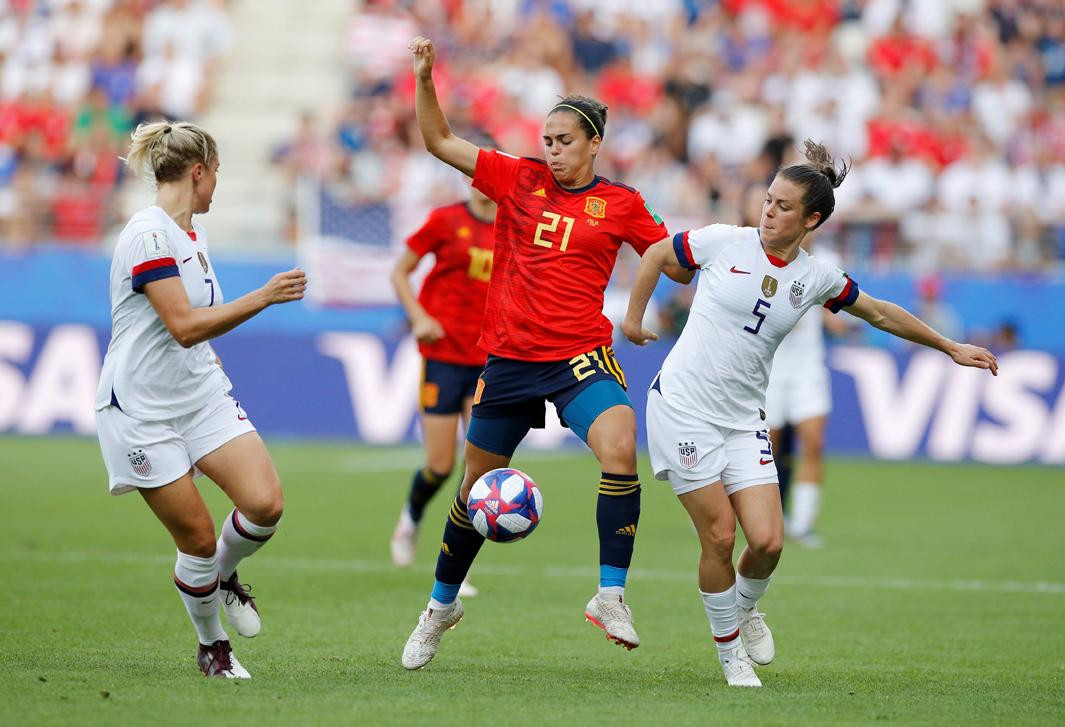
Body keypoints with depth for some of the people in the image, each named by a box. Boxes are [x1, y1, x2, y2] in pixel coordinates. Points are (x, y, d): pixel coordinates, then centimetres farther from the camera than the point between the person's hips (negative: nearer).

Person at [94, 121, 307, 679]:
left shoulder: (193, 233, 12)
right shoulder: (149, 234, -18)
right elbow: (184, 325, -26)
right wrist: (262, 298, -27)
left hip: (201, 394, 8)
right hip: (142, 408, -8)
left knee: (264, 503, -13)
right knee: (197, 538, -5)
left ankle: (225, 577, 18)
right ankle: (212, 646, 17)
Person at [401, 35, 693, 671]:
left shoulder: (620, 205, 3)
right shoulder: (520, 180, 5)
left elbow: (680, 265, 9)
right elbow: (439, 142, 7)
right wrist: (425, 80, -5)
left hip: (581, 356, -2)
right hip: (509, 357, 2)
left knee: (620, 453, -29)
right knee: (477, 488, 11)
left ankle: (611, 595, -20)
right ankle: (442, 606, 33)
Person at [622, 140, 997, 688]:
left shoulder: (817, 278, 2)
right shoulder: (724, 242, -7)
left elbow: (881, 314, 18)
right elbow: (656, 255, 9)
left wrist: (951, 348, 23)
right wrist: (633, 318, 12)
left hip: (743, 418, 3)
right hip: (683, 407, -3)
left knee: (767, 541, -10)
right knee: (719, 536, -8)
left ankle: (745, 607, 25)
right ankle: (730, 650, 13)